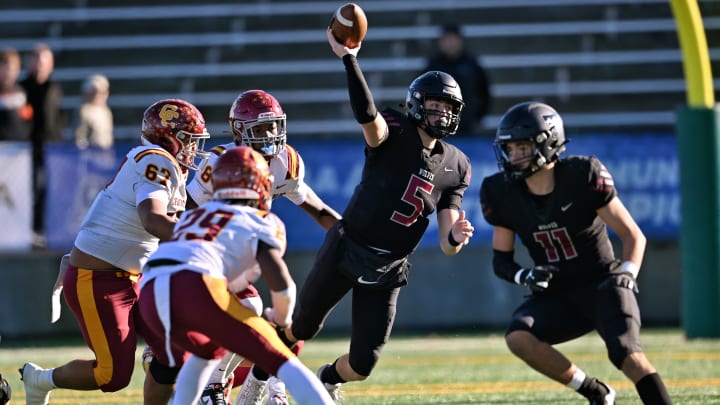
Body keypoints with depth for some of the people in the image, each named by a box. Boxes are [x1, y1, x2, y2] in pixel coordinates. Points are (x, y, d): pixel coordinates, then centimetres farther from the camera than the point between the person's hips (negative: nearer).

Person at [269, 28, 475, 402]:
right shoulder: (394, 133, -7)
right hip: (346, 249, -3)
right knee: (301, 329, 14)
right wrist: (348, 58, -44)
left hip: (387, 269, 3)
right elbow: (366, 114, -33)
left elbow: (445, 245, 4)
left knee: (362, 364, 2)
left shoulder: (456, 167, 5)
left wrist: (455, 237, -20)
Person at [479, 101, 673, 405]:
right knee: (518, 337, -24)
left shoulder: (583, 175, -15)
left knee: (628, 354, -28)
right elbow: (501, 259, 7)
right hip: (558, 295, 4)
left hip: (603, 285, -4)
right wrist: (524, 276, -16)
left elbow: (633, 235, -9)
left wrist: (627, 274, -27)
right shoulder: (503, 193, -5)